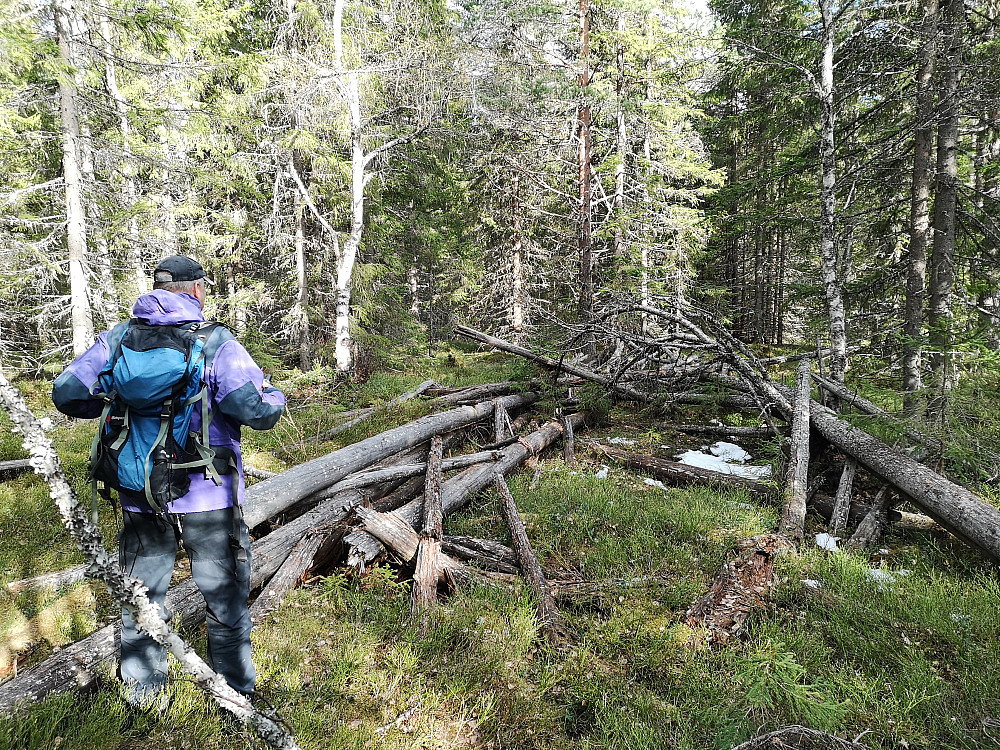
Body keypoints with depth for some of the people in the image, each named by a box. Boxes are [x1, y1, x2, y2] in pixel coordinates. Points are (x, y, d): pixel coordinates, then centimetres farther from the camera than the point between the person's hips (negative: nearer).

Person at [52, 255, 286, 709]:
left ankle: (141, 691, 38)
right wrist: (276, 397, -1)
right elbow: (257, 411, -23)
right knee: (224, 599, 13)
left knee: (141, 595, 22)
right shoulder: (215, 344, -14)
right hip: (208, 499, -3)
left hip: (139, 498, 4)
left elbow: (66, 393, -1)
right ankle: (236, 689, 27)